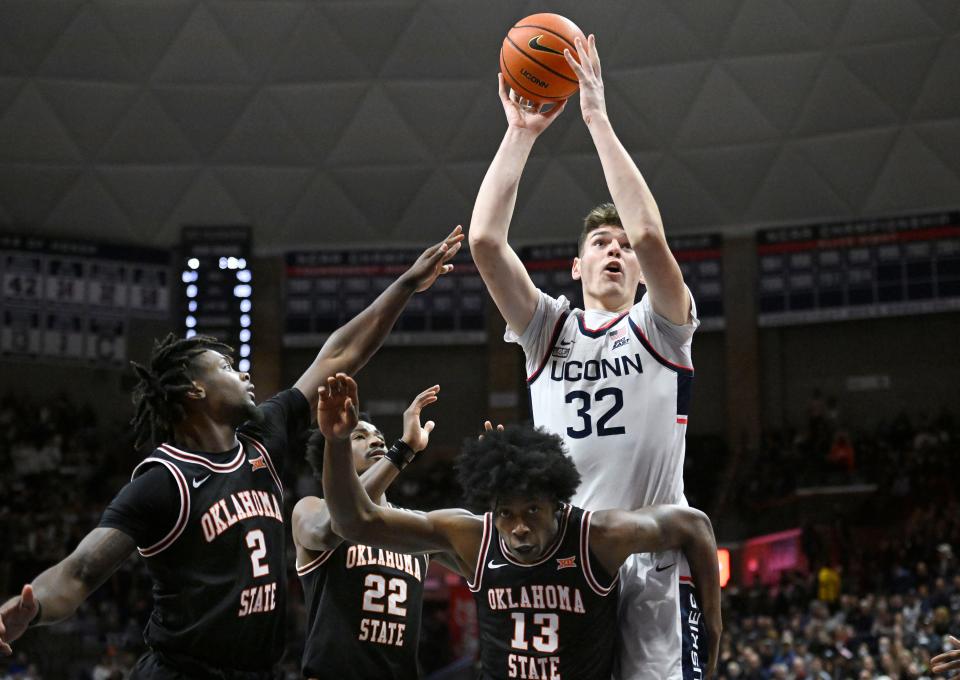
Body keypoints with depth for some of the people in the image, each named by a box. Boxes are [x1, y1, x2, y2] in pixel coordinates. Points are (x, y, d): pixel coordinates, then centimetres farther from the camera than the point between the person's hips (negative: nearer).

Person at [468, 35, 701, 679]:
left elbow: (650, 235, -11)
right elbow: (485, 241, 0)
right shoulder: (550, 329, 15)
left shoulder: (659, 328, 8)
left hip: (653, 564, -2)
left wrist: (599, 118, -9)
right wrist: (521, 133, 0)